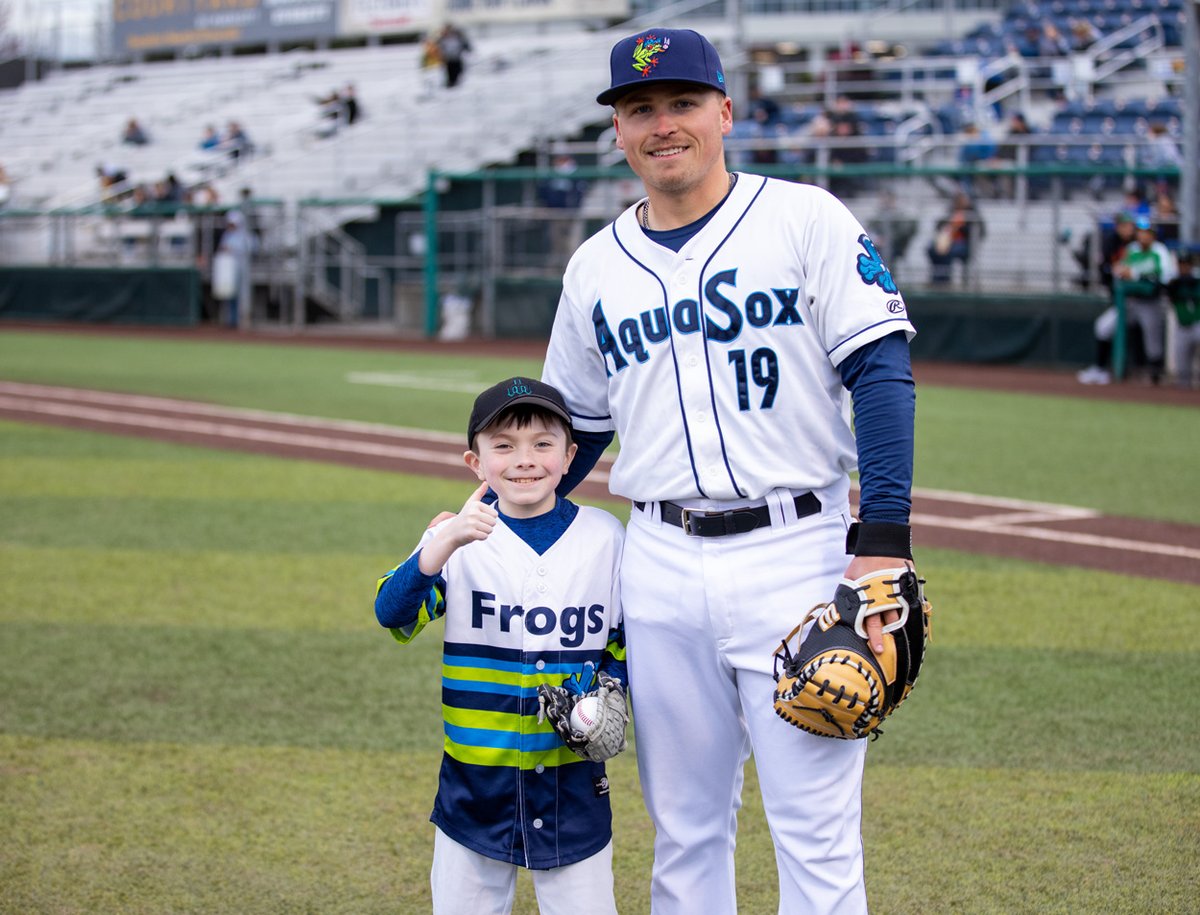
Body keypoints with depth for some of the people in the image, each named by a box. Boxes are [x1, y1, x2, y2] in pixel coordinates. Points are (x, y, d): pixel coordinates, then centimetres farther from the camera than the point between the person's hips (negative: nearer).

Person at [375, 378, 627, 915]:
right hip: (475, 781, 0)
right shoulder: (457, 537, -5)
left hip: (573, 782, 1)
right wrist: (447, 543, -37)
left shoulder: (604, 538, 0)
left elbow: (628, 643, 11)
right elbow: (393, 613, -21)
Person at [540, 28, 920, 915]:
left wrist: (883, 540, -16)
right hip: (661, 571, 4)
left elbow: (882, 373, -7)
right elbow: (573, 432, 21)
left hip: (796, 555, -4)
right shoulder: (596, 266, 12)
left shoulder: (806, 219, 0)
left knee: (818, 834, -3)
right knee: (684, 831, 11)